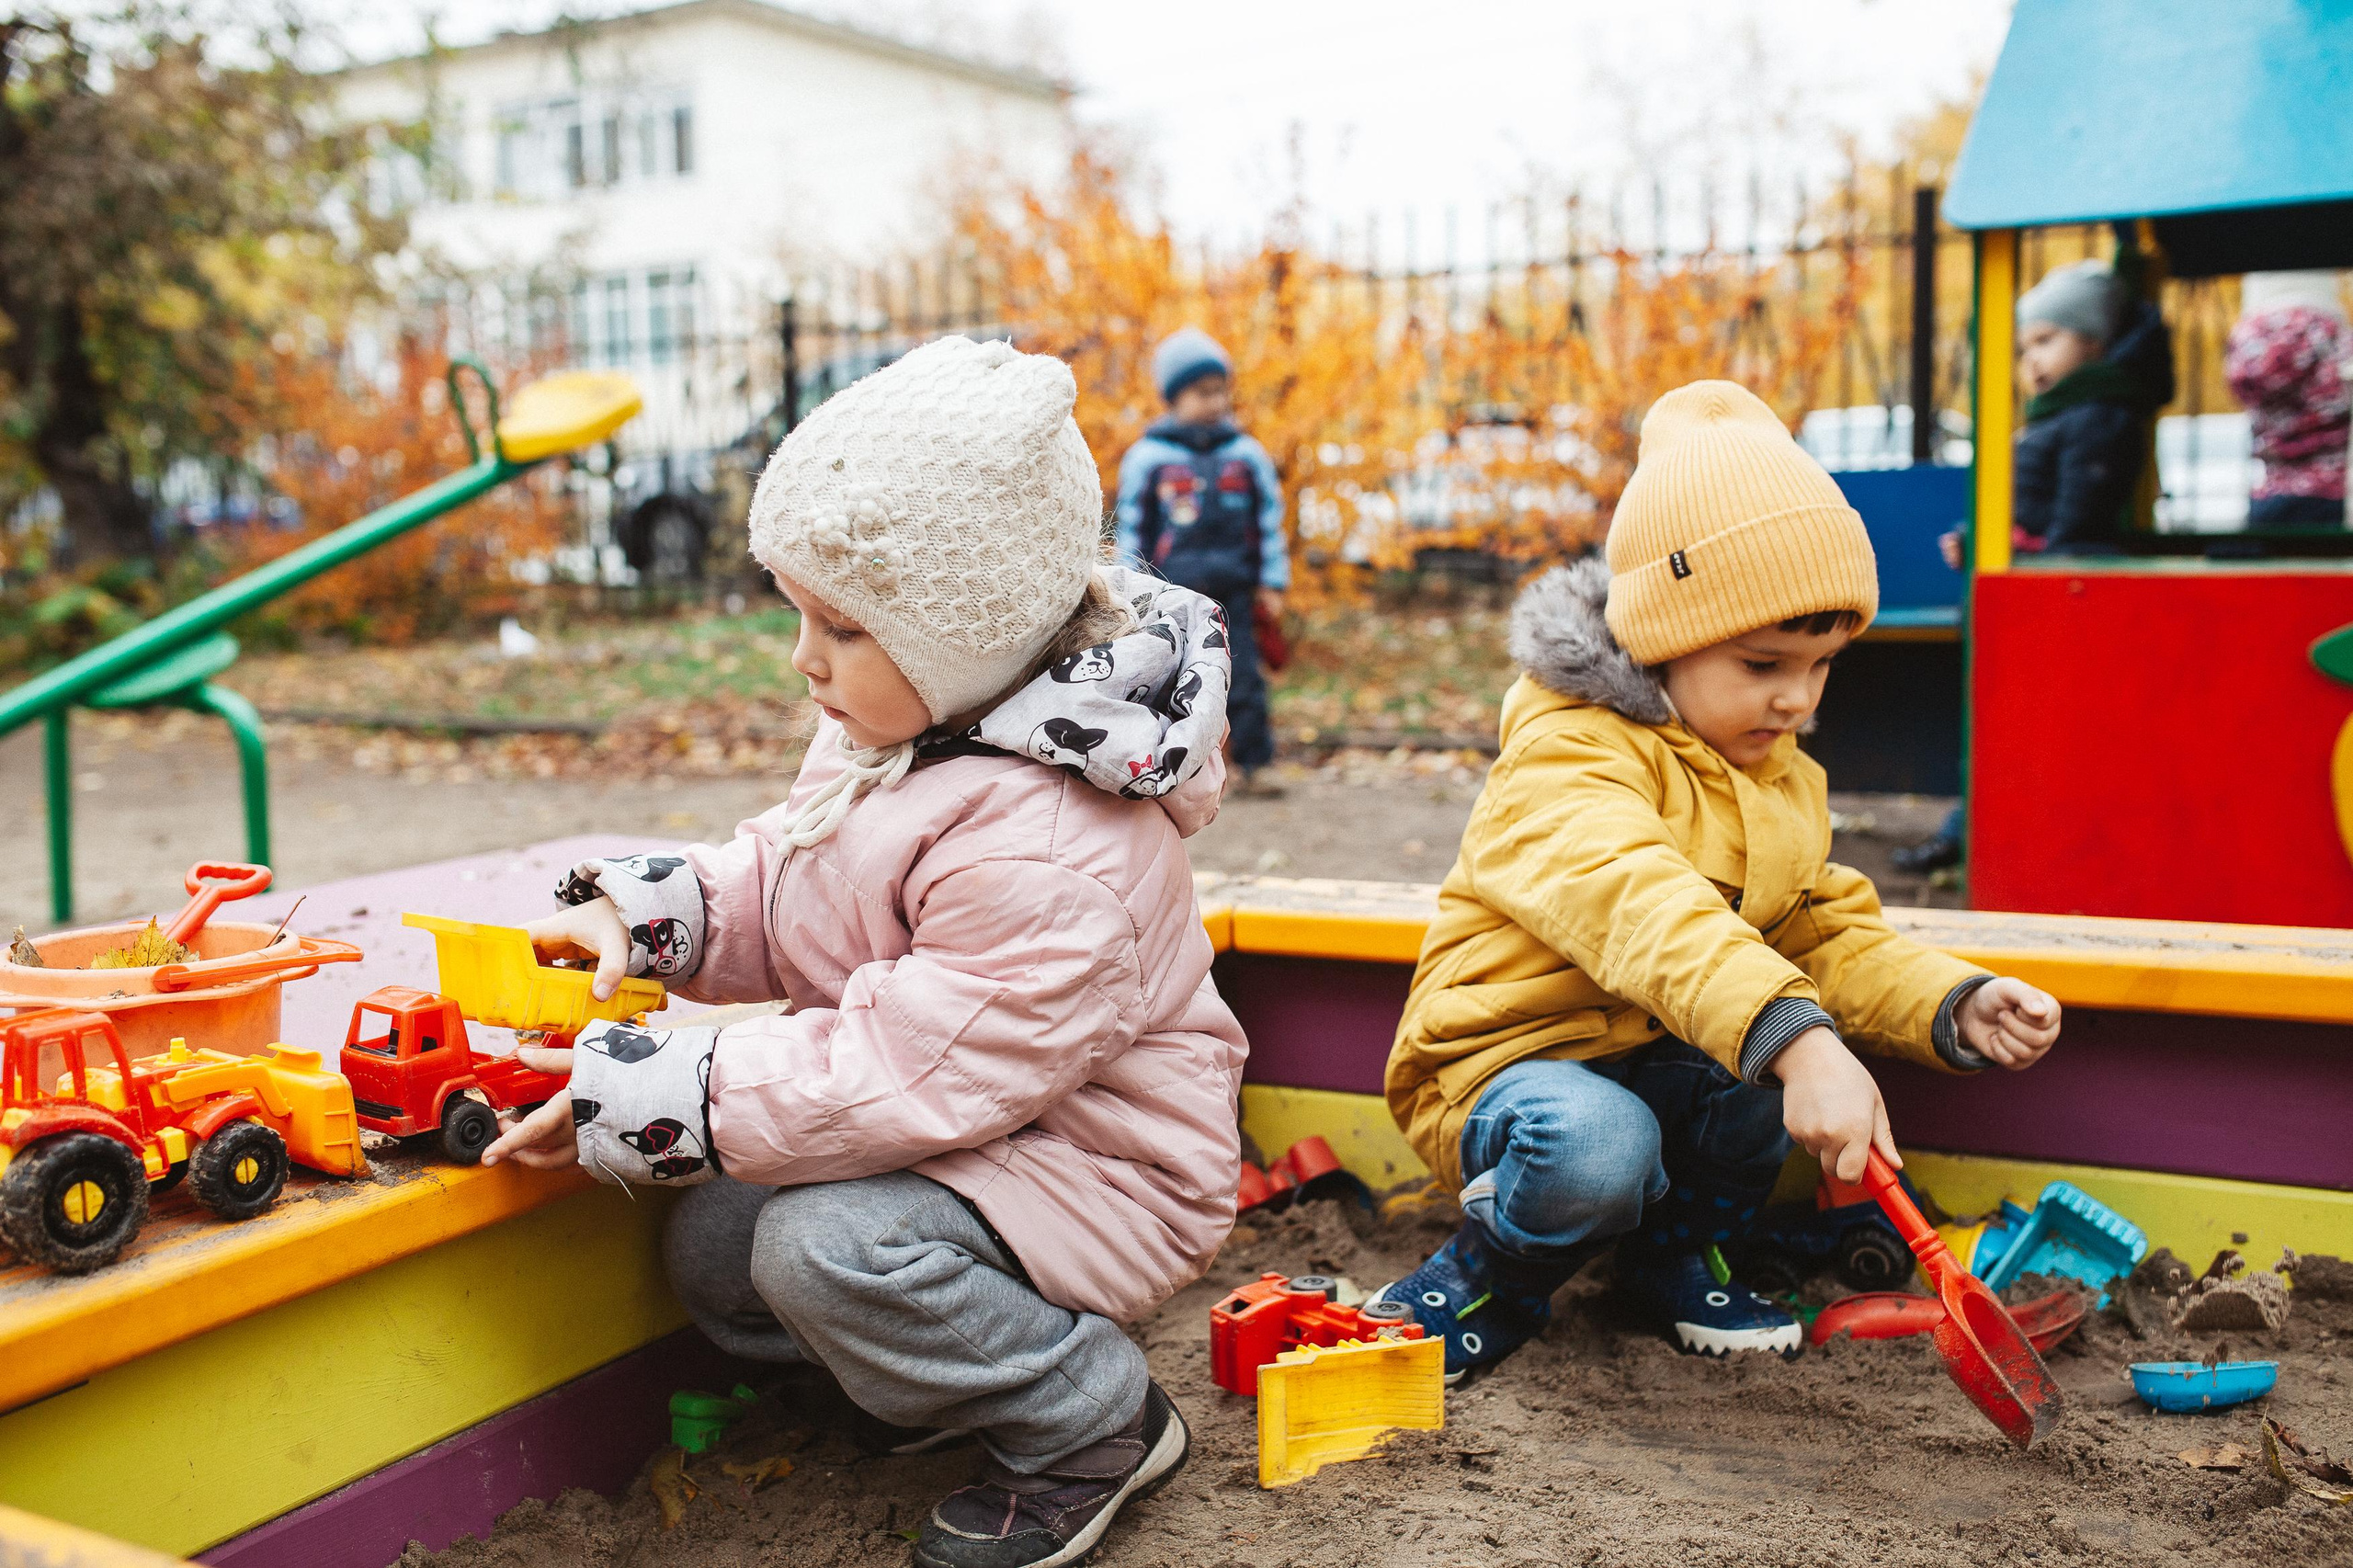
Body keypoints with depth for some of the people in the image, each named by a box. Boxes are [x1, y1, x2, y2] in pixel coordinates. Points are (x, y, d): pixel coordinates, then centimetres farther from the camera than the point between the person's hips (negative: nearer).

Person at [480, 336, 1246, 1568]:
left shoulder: (1046, 849, -32)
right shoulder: (896, 727, 0)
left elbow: (909, 1071, -33)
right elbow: (776, 890, 11)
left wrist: (637, 1099, -29)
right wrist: (639, 914, -9)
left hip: (1096, 1167, -9)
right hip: (956, 1119, 10)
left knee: (827, 1246, -29)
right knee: (710, 1245, -1)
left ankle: (1095, 1426, -5)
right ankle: (946, 1367, 20)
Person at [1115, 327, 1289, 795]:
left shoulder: (1248, 454, 6)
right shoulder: (1147, 458, 0)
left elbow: (1270, 520, 10)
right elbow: (1130, 528, 4)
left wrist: (1272, 582, 7)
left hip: (1233, 589, 1)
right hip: (1173, 592, -1)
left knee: (1244, 678, 0)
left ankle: (1254, 765, 8)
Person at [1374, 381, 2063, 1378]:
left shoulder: (1783, 782, 8)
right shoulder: (1568, 756, -23)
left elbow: (1834, 937, 9)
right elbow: (1642, 912, -41)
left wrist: (1954, 1008, -11)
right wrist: (1793, 1042, -55)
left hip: (1659, 1063, 8)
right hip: (1506, 1061, -8)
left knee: (1798, 1050, -22)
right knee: (1599, 1149, -39)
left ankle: (1678, 1254, 7)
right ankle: (1490, 1278, -4)